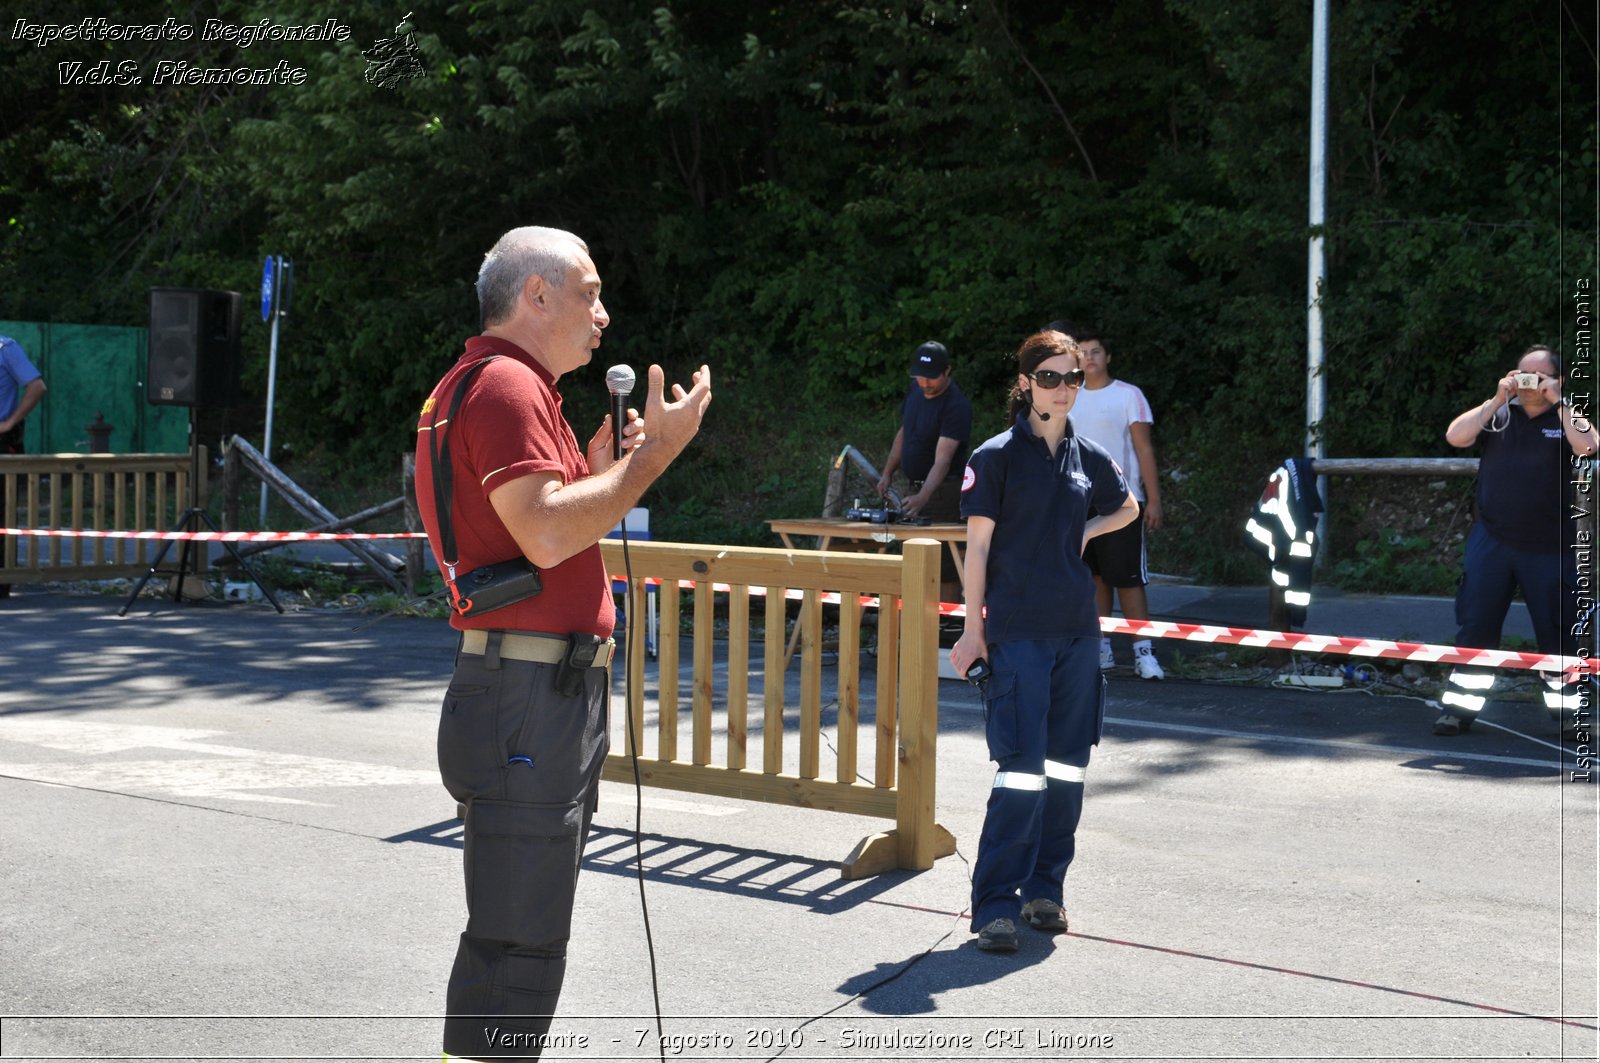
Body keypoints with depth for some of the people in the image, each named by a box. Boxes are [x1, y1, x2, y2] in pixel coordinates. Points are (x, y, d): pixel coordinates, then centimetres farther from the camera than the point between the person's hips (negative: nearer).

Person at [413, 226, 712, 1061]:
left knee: (526, 932, 17)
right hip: (529, 698, -11)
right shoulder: (505, 384, -13)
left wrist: (602, 461, 15)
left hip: (553, 695, 11)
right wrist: (652, 454, -17)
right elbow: (546, 535, -25)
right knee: (517, 943, -6)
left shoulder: (507, 384, 21)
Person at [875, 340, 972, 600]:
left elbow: (942, 460, -30)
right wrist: (887, 473, 12)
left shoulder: (956, 406, -21)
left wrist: (922, 498, -41)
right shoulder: (916, 391, 3)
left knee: (944, 564, -9)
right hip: (917, 488, 8)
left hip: (943, 489, -8)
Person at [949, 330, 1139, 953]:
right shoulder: (997, 456, -4)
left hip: (1077, 630, 5)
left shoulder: (1088, 458, 9)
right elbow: (977, 547, -4)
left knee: (1067, 765, 8)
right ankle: (995, 905, -4)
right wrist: (974, 629, -7)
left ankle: (1044, 890, 21)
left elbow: (1129, 508, 28)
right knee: (1022, 767, -10)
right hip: (1017, 632, -5)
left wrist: (1086, 531, 9)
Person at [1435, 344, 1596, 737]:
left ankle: (1566, 709, 16)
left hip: (1549, 548, -1)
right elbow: (1455, 436, -9)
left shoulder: (1565, 419, 2)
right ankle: (1460, 706, 10)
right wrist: (1497, 399, -12)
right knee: (1475, 627, 3)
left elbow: (1588, 446, -18)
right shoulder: (1498, 415, 5)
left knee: (1557, 632, 5)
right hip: (1491, 542, 1)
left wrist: (1557, 402, -17)